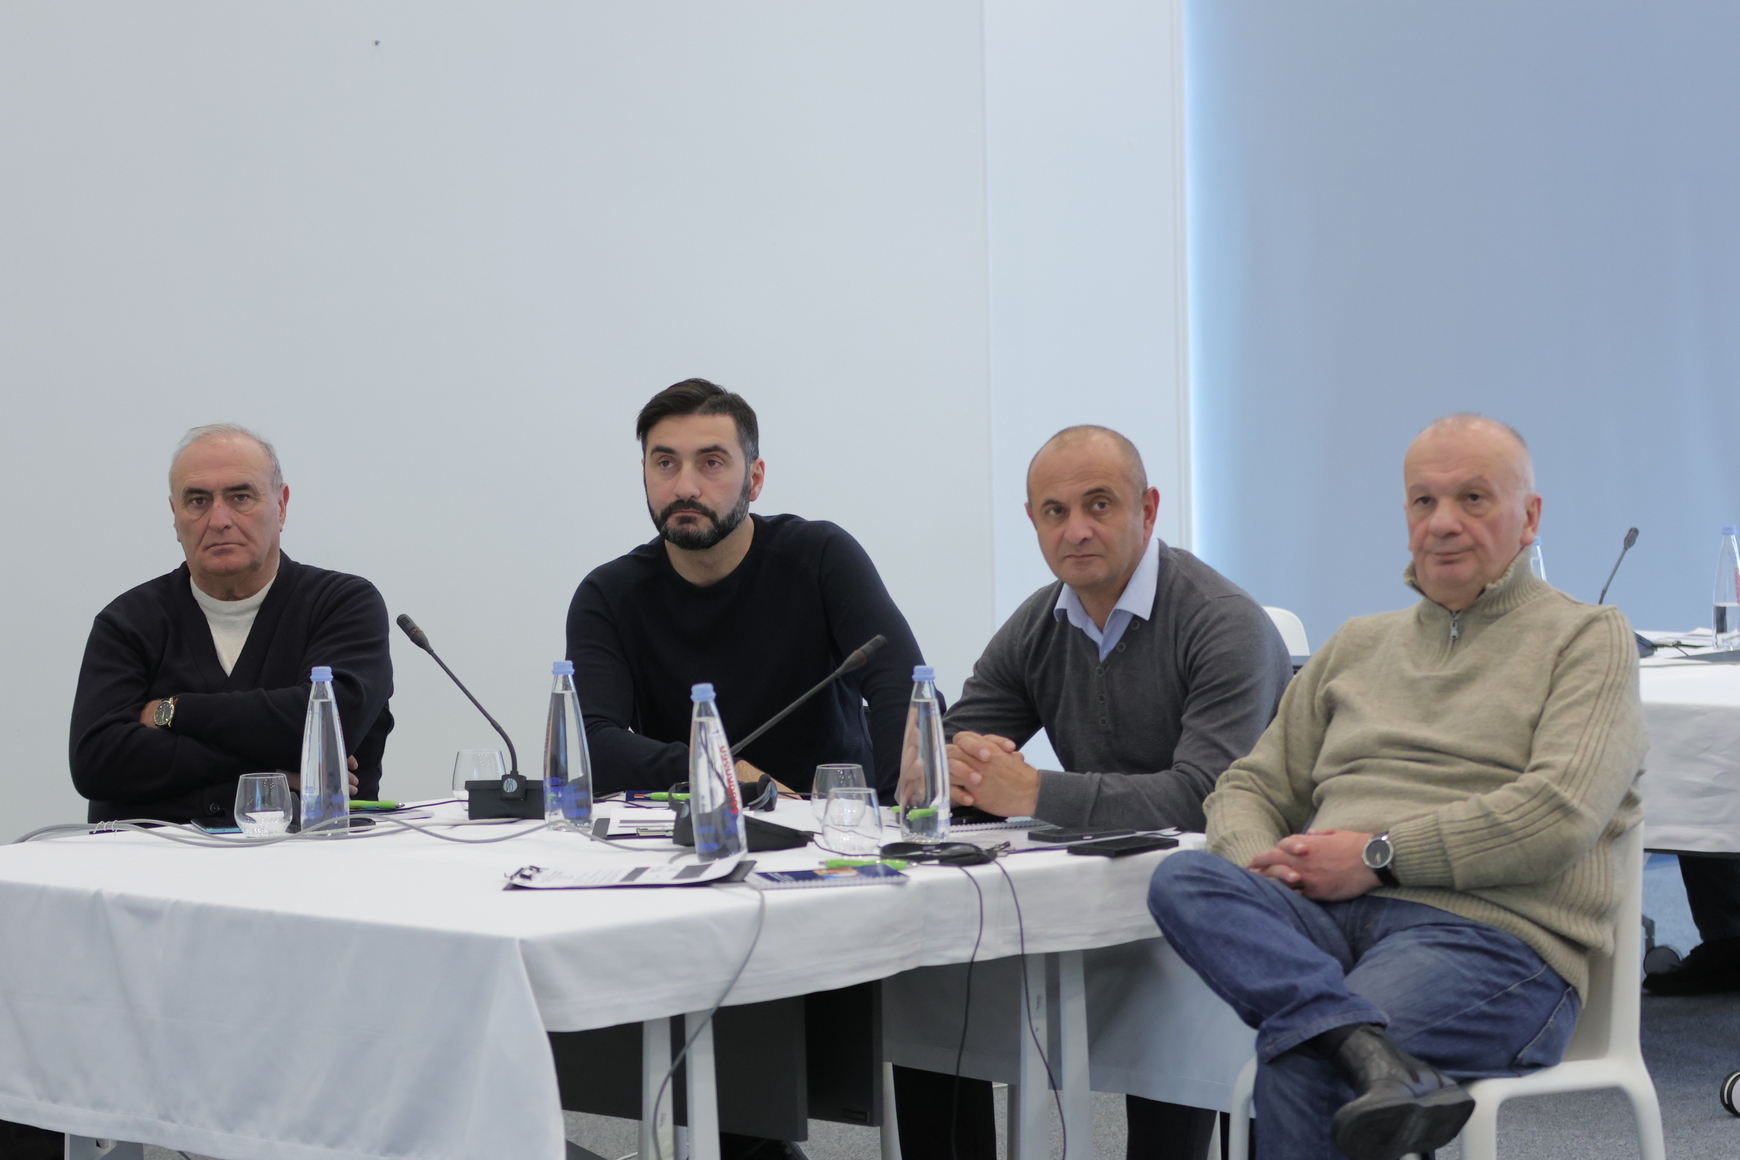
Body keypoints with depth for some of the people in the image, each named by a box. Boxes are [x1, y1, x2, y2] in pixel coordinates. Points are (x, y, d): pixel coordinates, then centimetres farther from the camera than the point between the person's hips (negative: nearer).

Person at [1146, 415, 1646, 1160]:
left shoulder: (1587, 638, 9)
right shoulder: (1358, 646, 28)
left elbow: (1560, 816, -7)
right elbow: (1251, 786, 26)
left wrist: (1379, 855, -11)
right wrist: (1261, 859, 0)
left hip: (1495, 936, -6)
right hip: (1328, 917, 6)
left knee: (1299, 1060, -35)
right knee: (1182, 880, -28)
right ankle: (1373, 1054, -43)